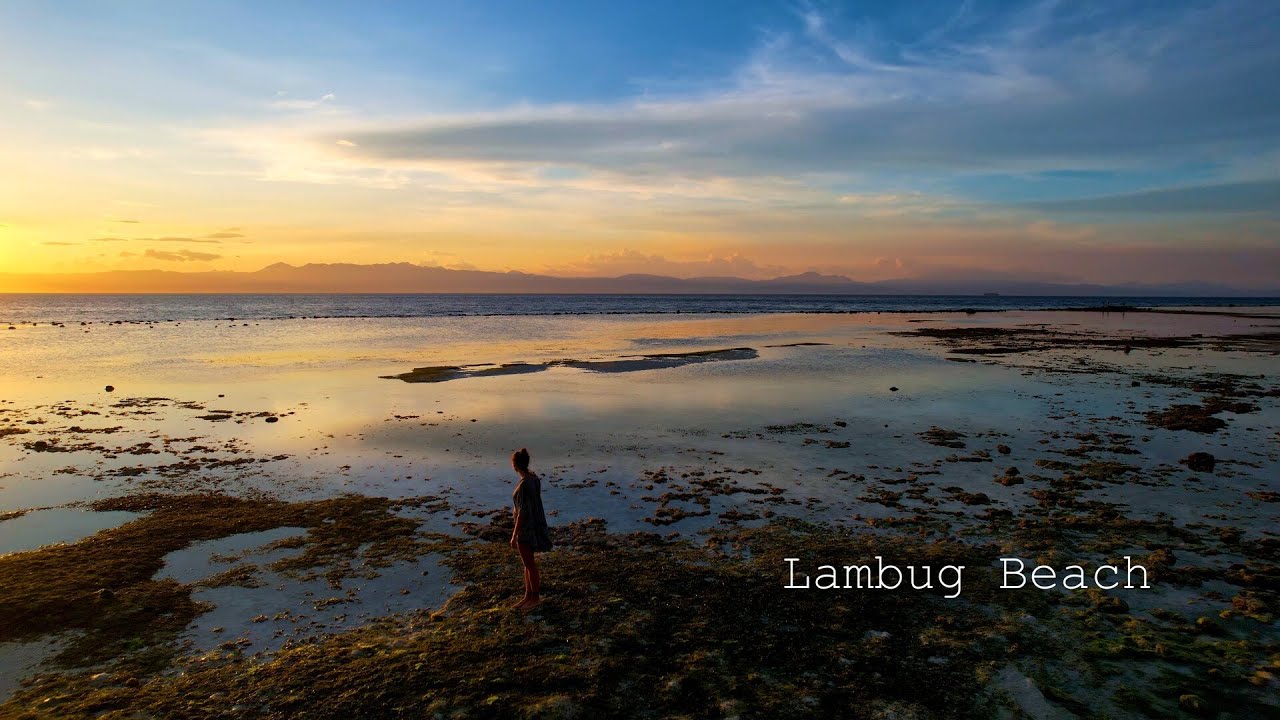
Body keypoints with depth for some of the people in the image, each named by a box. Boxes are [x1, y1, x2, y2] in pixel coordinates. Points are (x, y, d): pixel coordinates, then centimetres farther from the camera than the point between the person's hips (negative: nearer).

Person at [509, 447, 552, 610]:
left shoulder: (524, 484, -26)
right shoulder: (534, 478, 1)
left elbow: (522, 512, -24)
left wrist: (514, 535, -16)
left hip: (526, 529, -9)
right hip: (534, 525, 9)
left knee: (530, 564, 7)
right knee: (528, 563, 19)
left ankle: (535, 598, 22)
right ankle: (528, 595, 31)